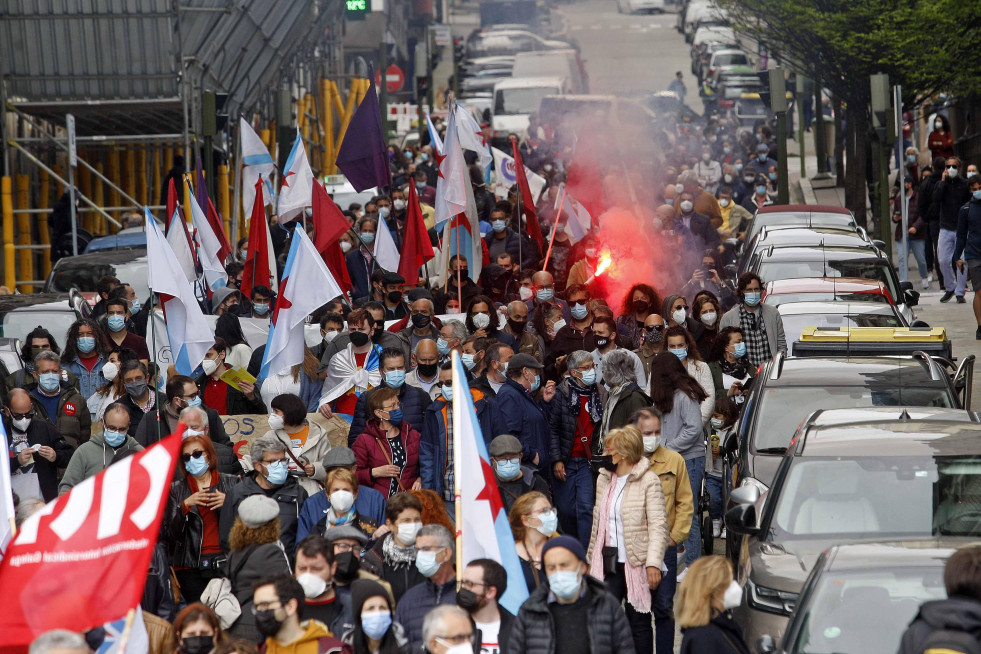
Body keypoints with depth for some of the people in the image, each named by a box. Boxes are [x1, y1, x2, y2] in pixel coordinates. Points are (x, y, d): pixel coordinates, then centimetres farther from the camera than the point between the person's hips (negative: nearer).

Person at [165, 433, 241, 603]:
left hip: (227, 563, 0)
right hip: (191, 568, 0)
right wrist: (185, 505, -9)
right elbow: (169, 534, 3)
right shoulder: (176, 489, 12)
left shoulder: (231, 483, 11)